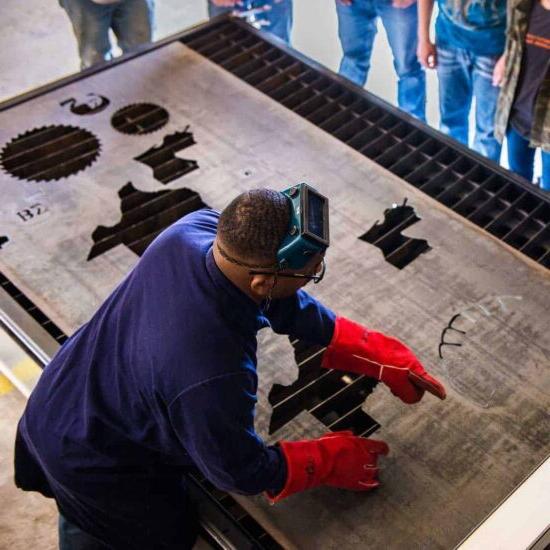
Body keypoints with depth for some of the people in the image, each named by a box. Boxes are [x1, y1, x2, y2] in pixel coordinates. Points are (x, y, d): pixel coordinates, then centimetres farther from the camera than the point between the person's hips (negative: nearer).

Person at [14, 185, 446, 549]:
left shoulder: (198, 227, -24)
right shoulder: (212, 374, -44)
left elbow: (288, 305, -8)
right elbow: (241, 472, -23)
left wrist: (383, 357, -5)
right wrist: (332, 460, -7)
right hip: (96, 468, -5)